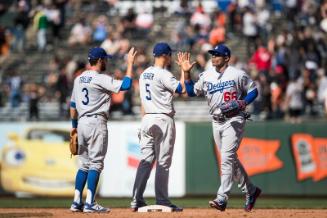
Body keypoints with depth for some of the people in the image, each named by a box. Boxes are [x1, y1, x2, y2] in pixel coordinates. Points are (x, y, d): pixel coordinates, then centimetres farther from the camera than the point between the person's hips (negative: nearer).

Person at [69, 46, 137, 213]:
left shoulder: (79, 79, 12)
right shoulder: (101, 79, -11)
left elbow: (73, 105, 18)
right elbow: (125, 85, -18)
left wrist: (74, 125, 26)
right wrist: (130, 63, -9)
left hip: (82, 123, 8)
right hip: (97, 123, -8)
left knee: (84, 164, 12)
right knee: (96, 163, -6)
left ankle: (77, 202, 9)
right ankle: (90, 203, -11)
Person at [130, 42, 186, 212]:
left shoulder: (144, 74, 14)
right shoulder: (163, 74, -12)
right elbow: (182, 89, -16)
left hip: (147, 120, 8)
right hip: (163, 120, -8)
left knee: (145, 161, 7)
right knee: (163, 163, -3)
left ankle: (137, 201, 2)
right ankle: (162, 202, -3)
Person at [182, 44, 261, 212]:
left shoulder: (238, 74, -6)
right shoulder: (206, 75, 8)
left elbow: (253, 91, 1)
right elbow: (191, 92, 10)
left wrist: (243, 102, -16)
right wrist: (186, 73, -1)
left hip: (234, 120, -6)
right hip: (216, 122, 6)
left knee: (226, 158, -16)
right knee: (231, 160, 13)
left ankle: (222, 198, -19)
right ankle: (250, 191, 29)